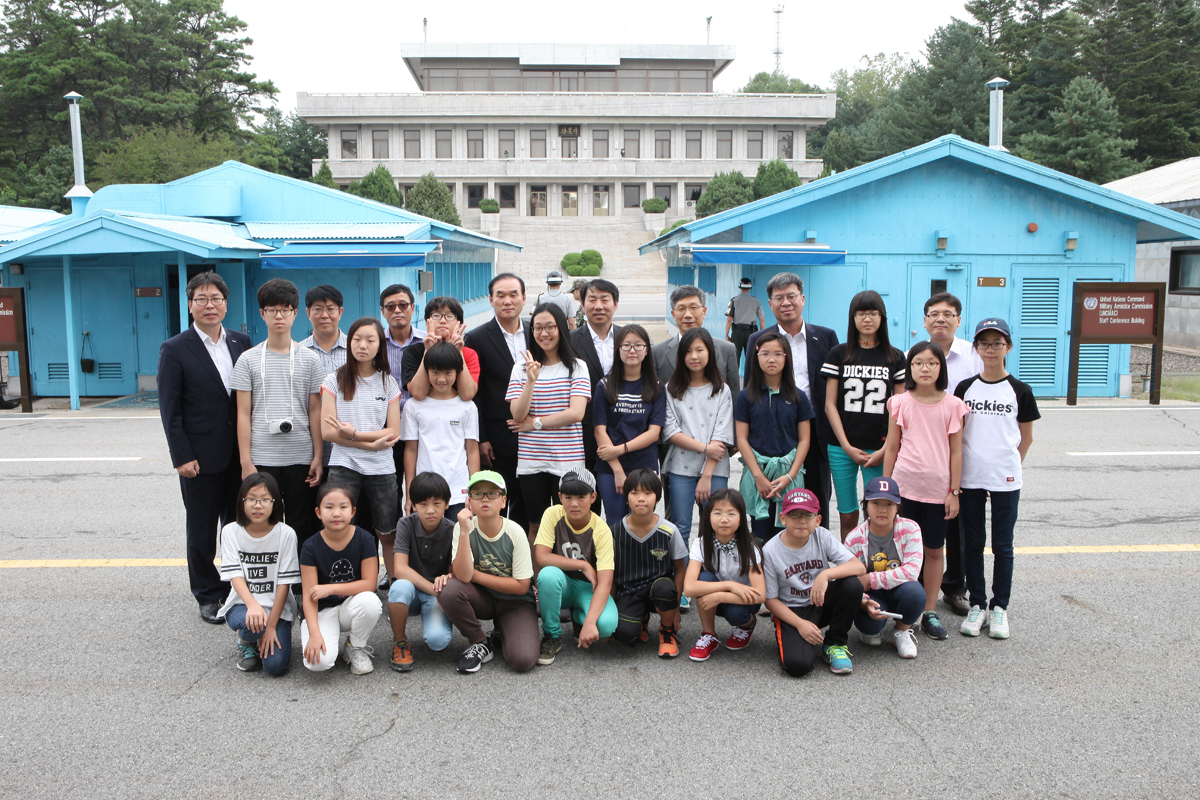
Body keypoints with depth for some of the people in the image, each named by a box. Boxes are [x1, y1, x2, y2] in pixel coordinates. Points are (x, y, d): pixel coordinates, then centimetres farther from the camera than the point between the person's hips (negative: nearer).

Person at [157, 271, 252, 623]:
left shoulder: (241, 342, 6)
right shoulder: (175, 350, -5)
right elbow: (170, 409, -6)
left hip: (240, 454, 4)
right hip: (201, 458, -3)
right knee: (202, 530, 9)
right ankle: (207, 596, 22)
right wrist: (182, 457, -11)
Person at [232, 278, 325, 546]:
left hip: (301, 458, 0)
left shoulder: (309, 360, 5)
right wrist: (246, 462, -3)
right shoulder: (248, 360, 4)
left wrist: (318, 457, 1)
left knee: (301, 529, 5)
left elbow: (315, 410, 6)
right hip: (262, 459, 0)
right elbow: (243, 414, 3)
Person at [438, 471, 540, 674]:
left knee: (523, 660, -26)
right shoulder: (463, 528, -14)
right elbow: (463, 576, -27)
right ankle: (480, 643, -6)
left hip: (514, 602, -1)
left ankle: (501, 633, 11)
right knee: (449, 590, -32)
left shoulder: (515, 532, -17)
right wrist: (464, 531, -35)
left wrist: (476, 575, -17)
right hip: (481, 598, 2)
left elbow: (521, 586, -15)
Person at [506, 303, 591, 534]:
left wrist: (535, 423, -8)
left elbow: (576, 413, -11)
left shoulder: (577, 367, 0)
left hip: (567, 461, -2)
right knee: (536, 525, 12)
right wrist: (531, 380, -18)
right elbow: (518, 415, -5)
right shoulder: (521, 368, 5)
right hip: (531, 461, 2)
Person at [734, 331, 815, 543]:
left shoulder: (797, 397, 6)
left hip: (789, 472, 1)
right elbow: (742, 439, 0)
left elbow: (804, 439, 4)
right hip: (757, 471, 0)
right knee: (761, 533, -1)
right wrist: (759, 476, -8)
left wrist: (790, 475, -7)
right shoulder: (746, 396, 3)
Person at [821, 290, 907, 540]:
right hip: (842, 448, 1)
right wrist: (846, 447, -6)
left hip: (880, 450, 0)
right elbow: (830, 404, 3)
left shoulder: (895, 358, 6)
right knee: (848, 516, 6)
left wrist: (885, 450, -6)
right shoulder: (839, 354, 5)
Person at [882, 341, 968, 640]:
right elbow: (891, 448, 5)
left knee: (934, 551, 8)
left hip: (938, 489, 0)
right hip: (904, 485, 0)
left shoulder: (952, 405, 1)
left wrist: (954, 491, 0)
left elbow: (956, 451, 3)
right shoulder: (900, 403, 1)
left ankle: (930, 612, 20)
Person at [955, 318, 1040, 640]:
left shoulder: (1019, 391, 0)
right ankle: (977, 605, 19)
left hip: (1005, 480, -1)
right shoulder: (965, 388, 3)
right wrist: (955, 473, 4)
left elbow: (1026, 437, 8)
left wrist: (1010, 466, 5)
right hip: (969, 478, 1)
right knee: (973, 543, 8)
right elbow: (954, 433, 7)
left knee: (1002, 545, 5)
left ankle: (999, 607, 17)